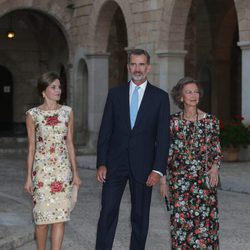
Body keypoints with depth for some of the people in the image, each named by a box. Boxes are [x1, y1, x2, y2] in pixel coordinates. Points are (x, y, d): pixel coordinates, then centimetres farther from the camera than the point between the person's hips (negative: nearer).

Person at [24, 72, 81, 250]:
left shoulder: (67, 112, 5)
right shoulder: (33, 115, -1)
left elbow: (70, 144, 8)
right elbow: (31, 147, 1)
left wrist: (75, 173, 6)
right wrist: (29, 177, -1)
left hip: (63, 169, 2)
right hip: (42, 170, -2)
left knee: (60, 215, -3)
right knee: (43, 216, 2)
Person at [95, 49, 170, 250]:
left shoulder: (160, 97, 2)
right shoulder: (115, 94, 7)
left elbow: (163, 137, -2)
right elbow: (105, 131, 6)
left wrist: (158, 169, -10)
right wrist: (101, 163, -2)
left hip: (142, 166, -1)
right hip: (115, 163, 1)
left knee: (140, 217, 6)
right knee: (108, 213, -4)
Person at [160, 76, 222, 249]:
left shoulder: (210, 121, 2)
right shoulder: (173, 121, 2)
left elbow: (217, 151, 7)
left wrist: (215, 167, -12)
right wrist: (163, 179, 3)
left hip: (204, 180, 0)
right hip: (179, 181, 0)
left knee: (205, 221, -2)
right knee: (180, 221, 0)